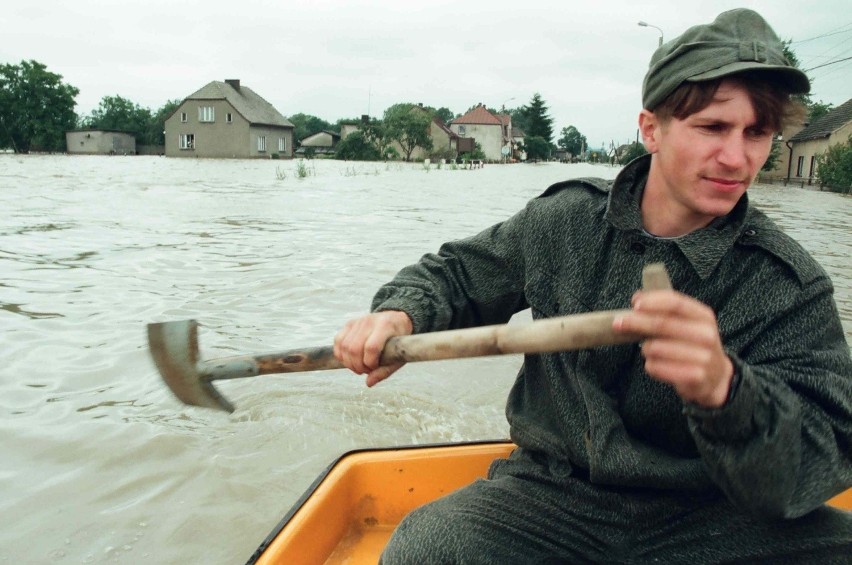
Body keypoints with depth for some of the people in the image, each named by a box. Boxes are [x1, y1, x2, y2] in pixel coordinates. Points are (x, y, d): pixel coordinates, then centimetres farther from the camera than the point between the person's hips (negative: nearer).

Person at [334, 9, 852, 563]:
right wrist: (400, 314, -10)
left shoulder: (795, 287, -7)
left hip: (710, 518, 0)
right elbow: (455, 273, 12)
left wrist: (725, 389, -36)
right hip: (554, 493, 1)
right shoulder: (564, 220, -3)